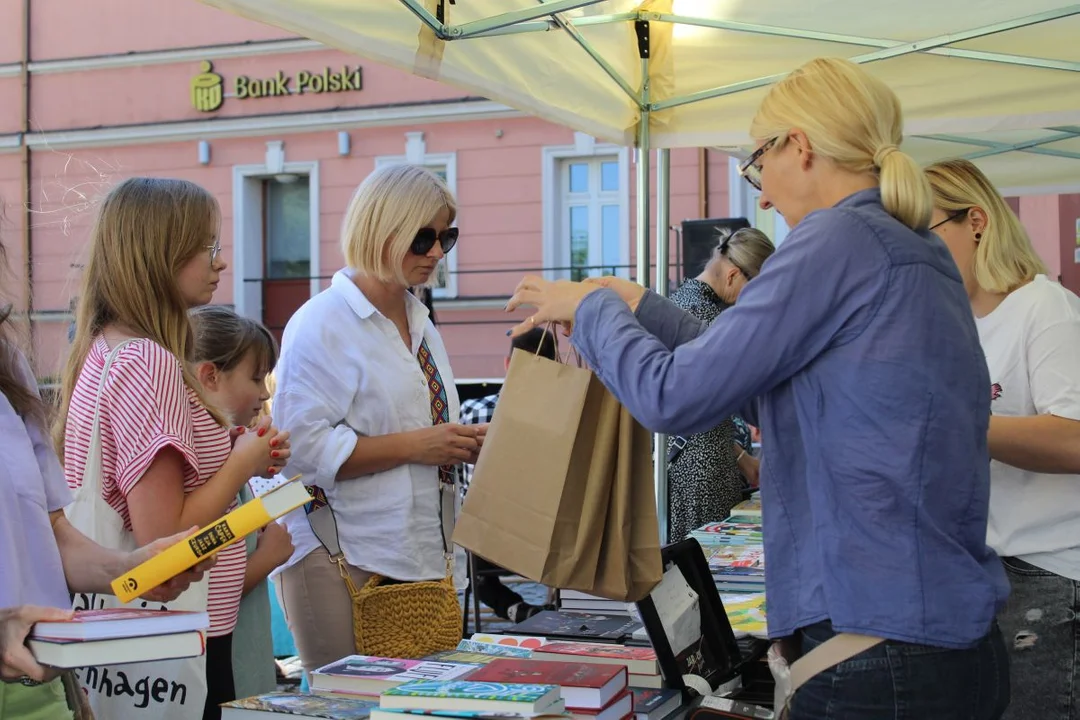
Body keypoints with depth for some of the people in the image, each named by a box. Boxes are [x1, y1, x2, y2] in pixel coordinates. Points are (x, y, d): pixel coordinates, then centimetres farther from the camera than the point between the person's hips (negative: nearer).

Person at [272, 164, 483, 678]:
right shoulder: (322, 324, -9)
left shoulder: (419, 323, 18)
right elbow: (304, 447, -18)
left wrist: (461, 444, 9)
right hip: (342, 561, -7)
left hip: (419, 556, 8)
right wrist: (414, 446, -16)